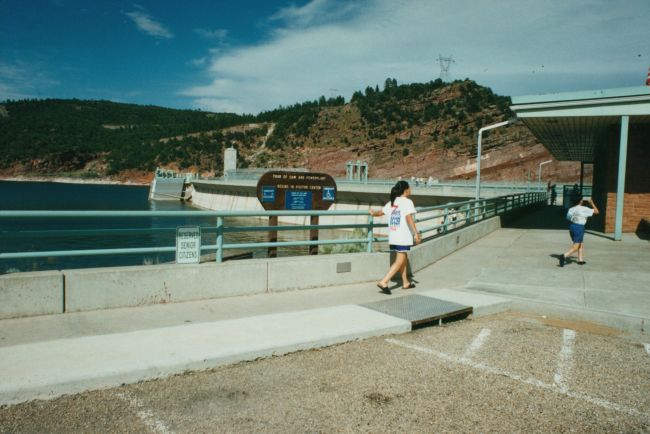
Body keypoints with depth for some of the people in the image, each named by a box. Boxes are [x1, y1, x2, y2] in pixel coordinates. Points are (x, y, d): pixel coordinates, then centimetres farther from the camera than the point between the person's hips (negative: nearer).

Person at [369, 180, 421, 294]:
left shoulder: (392, 202, 12)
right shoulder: (407, 202, -9)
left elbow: (381, 212, 18)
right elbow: (409, 218, -19)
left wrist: (373, 213, 40)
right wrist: (416, 233, -21)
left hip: (393, 236, 8)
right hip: (403, 237, -8)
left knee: (404, 259, 20)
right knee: (399, 261, -5)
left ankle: (405, 282, 29)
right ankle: (384, 282, -14)